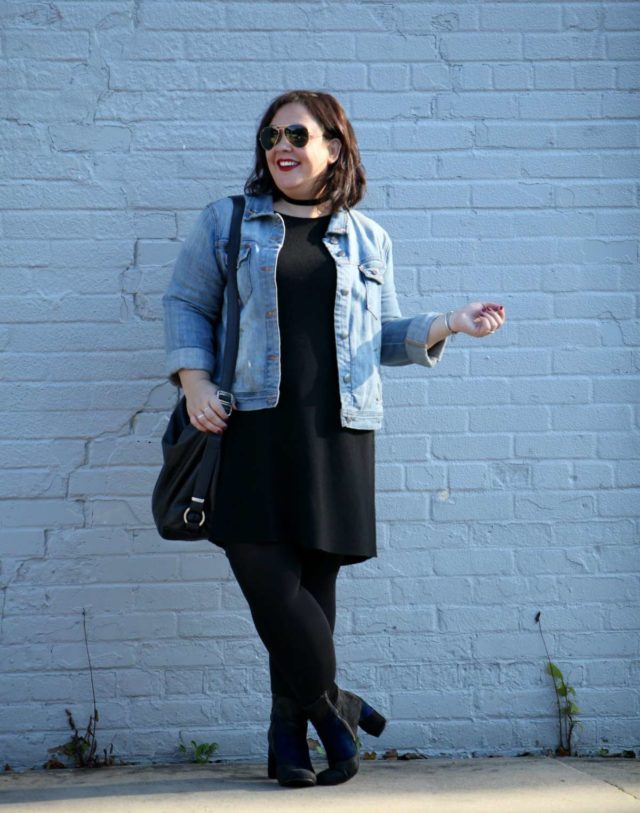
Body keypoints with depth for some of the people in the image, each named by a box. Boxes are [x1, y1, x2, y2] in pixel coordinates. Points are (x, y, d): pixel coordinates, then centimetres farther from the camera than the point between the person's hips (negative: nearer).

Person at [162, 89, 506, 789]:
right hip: (251, 425, -1)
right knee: (267, 576, -11)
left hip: (336, 431, 1)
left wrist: (447, 325, 2)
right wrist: (194, 381, -4)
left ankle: (289, 736, 14)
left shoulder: (367, 239, 17)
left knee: (313, 583, 2)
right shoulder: (226, 222, 13)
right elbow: (185, 302, 11)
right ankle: (334, 707, 8)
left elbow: (385, 336, 19)